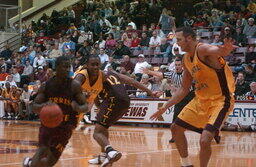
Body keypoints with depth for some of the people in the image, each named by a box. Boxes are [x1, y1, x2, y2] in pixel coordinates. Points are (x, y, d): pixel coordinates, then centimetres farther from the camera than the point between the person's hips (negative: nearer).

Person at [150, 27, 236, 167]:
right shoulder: (186, 59, 7)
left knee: (204, 141, -24)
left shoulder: (202, 49, -19)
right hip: (201, 99, 9)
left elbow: (219, 51, -43)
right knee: (176, 129, 16)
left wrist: (225, 49, -68)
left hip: (220, 100, -9)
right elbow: (184, 89, 16)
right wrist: (165, 107, 13)